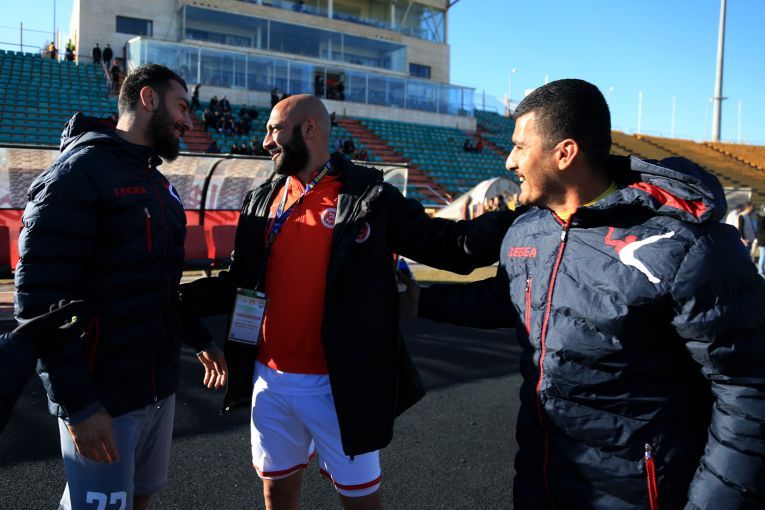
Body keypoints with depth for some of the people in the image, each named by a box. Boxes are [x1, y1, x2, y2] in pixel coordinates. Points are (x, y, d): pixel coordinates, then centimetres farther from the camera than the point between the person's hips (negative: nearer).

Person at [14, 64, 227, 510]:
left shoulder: (158, 184, 13)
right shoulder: (80, 172, -14)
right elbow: (39, 300, -20)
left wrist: (198, 339, 14)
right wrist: (77, 404, -22)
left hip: (160, 387, 8)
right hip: (101, 397, -8)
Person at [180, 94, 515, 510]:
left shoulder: (369, 197, -8)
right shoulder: (261, 201, 6)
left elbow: (450, 247, -12)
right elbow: (240, 284, 9)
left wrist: (512, 219, -25)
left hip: (336, 384, -4)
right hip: (269, 379, 5)